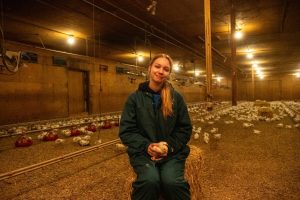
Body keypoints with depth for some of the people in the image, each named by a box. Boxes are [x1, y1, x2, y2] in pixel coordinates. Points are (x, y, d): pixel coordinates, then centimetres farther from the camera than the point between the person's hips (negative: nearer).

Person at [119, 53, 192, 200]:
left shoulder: (176, 97, 6)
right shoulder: (135, 98, 3)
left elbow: (185, 128, 7)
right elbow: (126, 131, 1)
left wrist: (169, 145, -10)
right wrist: (147, 146, -14)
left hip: (172, 152, 1)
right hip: (143, 152, 0)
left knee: (172, 182, -27)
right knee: (149, 181, -29)